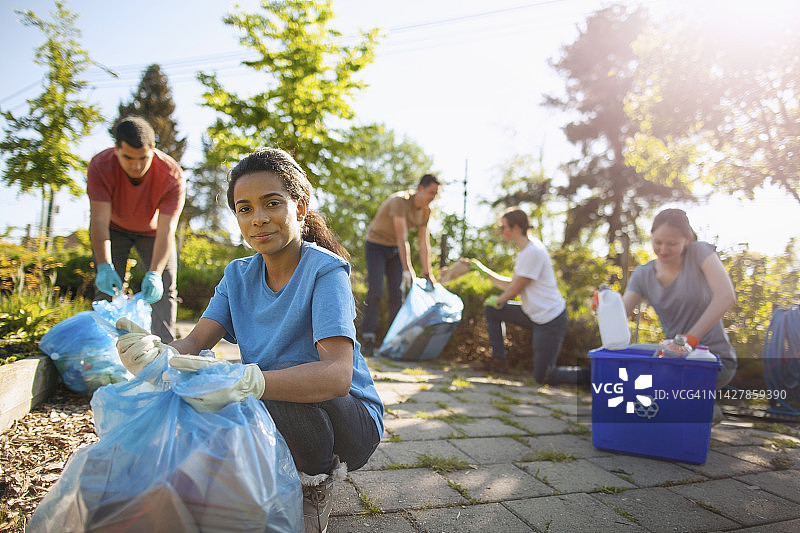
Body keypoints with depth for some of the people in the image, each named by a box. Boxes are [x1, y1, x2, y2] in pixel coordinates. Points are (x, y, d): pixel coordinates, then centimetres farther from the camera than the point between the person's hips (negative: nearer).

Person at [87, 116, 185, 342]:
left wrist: (154, 273, -50)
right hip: (114, 229, 1)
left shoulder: (172, 175, -32)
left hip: (153, 230, 0)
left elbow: (166, 230, -37)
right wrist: (104, 266, -48)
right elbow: (99, 220, -35)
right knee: (107, 288, -9)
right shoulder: (101, 166, -29)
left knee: (164, 290, -9)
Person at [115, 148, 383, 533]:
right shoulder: (238, 275, 2)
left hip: (350, 418, -5)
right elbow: (195, 341, -10)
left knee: (288, 384, -35)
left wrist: (245, 382, -49)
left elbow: (337, 375, -34)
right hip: (268, 415, 6)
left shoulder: (326, 270, -20)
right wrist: (157, 355, -33)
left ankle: (315, 489, -3)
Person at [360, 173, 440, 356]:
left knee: (397, 294, 0)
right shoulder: (400, 201, -27)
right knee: (375, 291, -16)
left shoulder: (426, 210, -4)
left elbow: (424, 243, -3)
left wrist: (427, 274, -7)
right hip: (376, 245, -7)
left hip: (394, 249, 7)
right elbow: (402, 238, -33)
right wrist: (407, 269, -37)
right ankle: (368, 340, -14)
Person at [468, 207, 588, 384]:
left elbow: (515, 290, -15)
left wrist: (498, 301, 4)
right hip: (534, 315, 9)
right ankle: (499, 360, 14)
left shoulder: (533, 252, -22)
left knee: (542, 376, -4)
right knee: (490, 309, 9)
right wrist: (483, 270, 15)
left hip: (551, 320, -9)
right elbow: (511, 284, 14)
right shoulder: (524, 251, 9)